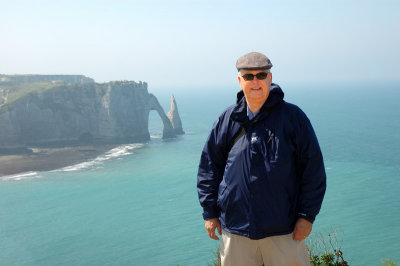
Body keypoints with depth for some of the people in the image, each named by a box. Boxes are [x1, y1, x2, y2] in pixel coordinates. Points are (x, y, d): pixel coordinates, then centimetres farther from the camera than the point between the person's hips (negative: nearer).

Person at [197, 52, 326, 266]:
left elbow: (313, 167, -1)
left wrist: (307, 215, -4)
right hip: (235, 228, 2)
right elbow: (209, 166, 11)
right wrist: (210, 212, 7)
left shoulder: (292, 116, -1)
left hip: (283, 231, -2)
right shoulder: (227, 119, 5)